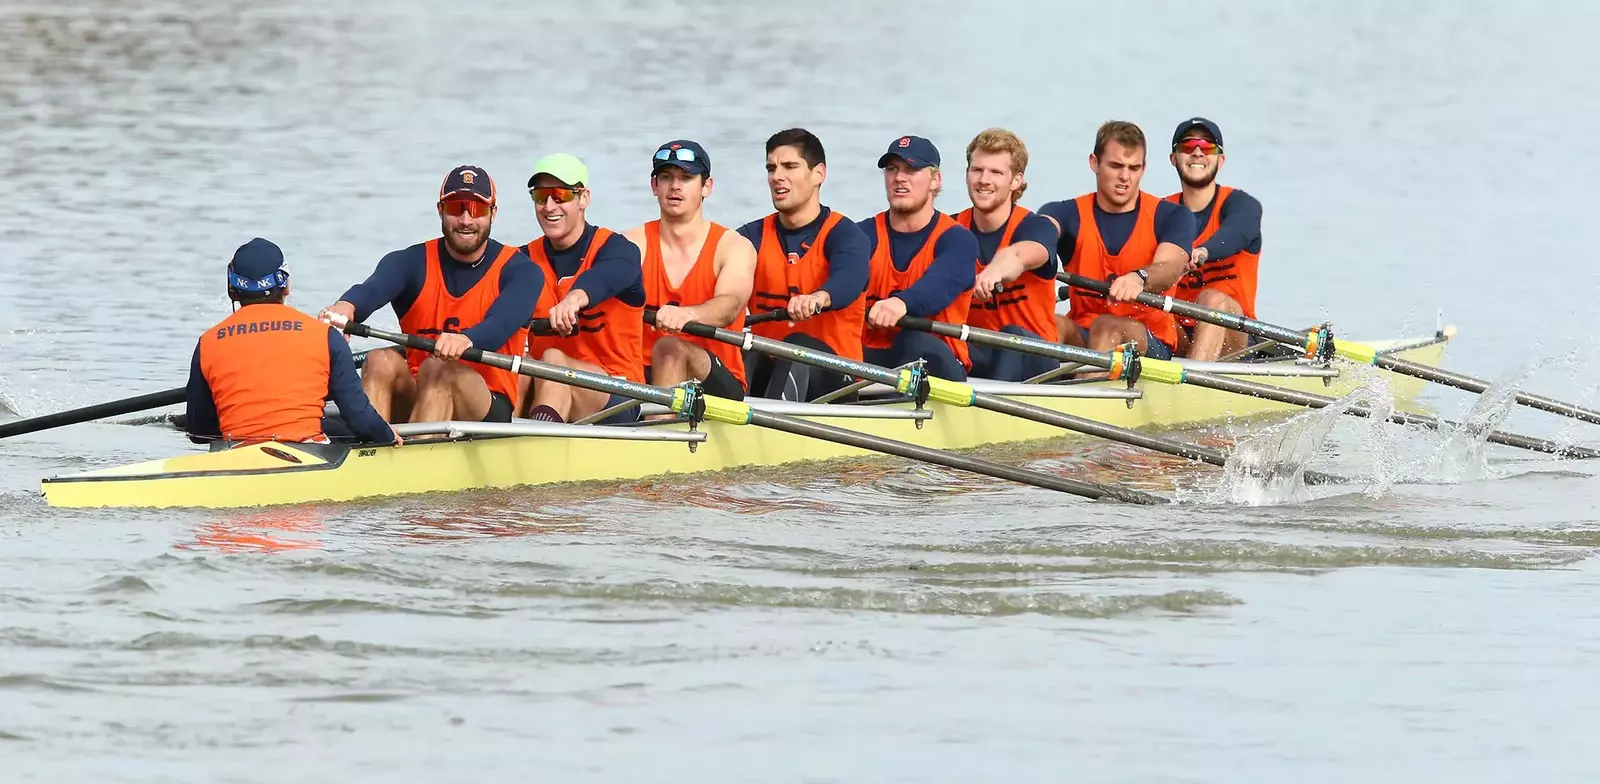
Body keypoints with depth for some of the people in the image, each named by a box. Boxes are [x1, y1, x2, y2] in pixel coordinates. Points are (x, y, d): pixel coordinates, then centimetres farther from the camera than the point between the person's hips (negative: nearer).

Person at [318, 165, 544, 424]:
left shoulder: (519, 271, 1)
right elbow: (374, 288, -18)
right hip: (413, 400, 2)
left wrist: (468, 340, -47)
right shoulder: (413, 263, 6)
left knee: (437, 368, -32)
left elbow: (502, 323, -22)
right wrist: (347, 306, -44)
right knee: (382, 360, -26)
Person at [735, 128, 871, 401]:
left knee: (799, 346, -34)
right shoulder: (753, 236, 12)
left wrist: (818, 298, -51)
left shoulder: (844, 235, -1)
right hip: (765, 367, 3)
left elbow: (848, 280, -25)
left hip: (830, 376, -3)